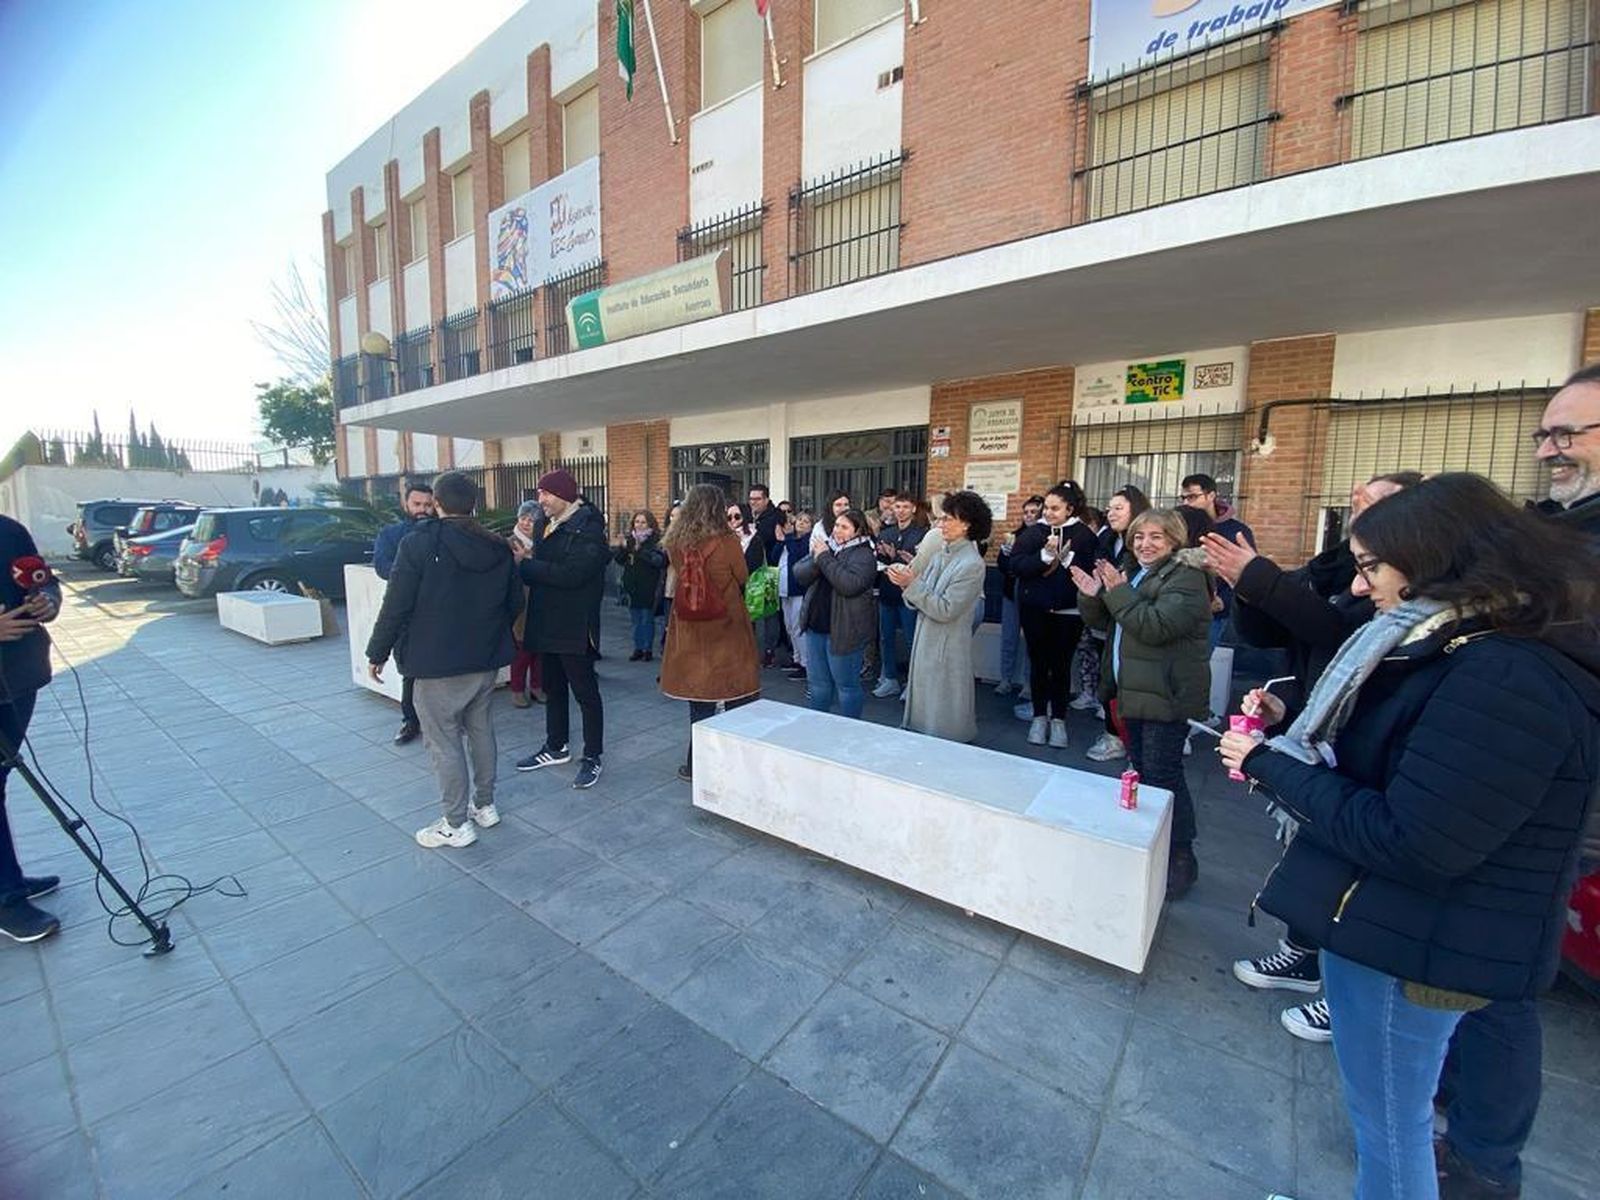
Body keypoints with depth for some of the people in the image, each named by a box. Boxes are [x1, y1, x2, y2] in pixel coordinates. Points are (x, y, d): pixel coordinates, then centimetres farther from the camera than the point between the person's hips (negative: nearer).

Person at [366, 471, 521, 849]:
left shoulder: (418, 543, -13)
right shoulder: (498, 547, 2)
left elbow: (396, 605, -13)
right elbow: (515, 602, 9)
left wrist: (377, 652, 0)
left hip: (438, 663, -6)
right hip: (486, 659, 6)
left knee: (444, 740, 4)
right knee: (480, 728, 18)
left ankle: (457, 824, 12)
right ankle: (485, 805, 29)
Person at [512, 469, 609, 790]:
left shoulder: (588, 528, -16)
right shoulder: (544, 524, 10)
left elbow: (571, 574, -26)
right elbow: (543, 567, 15)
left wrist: (525, 564, -18)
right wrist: (525, 561, -5)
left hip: (575, 627, -8)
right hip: (546, 622, 8)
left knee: (585, 691, 3)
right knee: (553, 688, 19)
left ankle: (592, 756, 16)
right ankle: (556, 747, 36)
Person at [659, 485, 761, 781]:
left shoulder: (676, 543, -5)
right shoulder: (728, 542, -14)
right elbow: (743, 578, -1)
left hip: (691, 627, 4)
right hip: (727, 626, -3)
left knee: (699, 695, 12)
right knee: (736, 695, 9)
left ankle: (696, 765, 19)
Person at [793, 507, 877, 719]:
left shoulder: (863, 555, -10)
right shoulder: (825, 546, 10)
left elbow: (850, 584, -28)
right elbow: (799, 573, 2)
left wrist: (825, 559, -19)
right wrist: (815, 559, -18)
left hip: (842, 630, -6)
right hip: (815, 626, 7)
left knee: (846, 685, 6)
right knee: (817, 683, 17)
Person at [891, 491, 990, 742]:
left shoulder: (972, 564, -16)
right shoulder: (941, 552, 6)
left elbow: (945, 610, -21)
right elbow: (922, 598, 8)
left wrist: (912, 583, -21)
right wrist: (906, 581, -10)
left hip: (948, 648, -8)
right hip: (926, 640, 8)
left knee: (943, 723, 5)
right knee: (925, 707, 19)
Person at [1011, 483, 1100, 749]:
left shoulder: (1083, 535, 0)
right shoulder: (1033, 532, 3)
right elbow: (1016, 564, -9)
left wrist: (1068, 558, -22)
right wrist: (1045, 555, -19)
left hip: (1068, 611, -1)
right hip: (1035, 609, 1)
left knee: (1061, 665, 5)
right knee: (1038, 663, 8)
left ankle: (1058, 720, 18)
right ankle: (1040, 717, 22)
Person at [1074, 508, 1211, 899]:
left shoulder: (1185, 578, -12)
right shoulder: (1138, 575, 16)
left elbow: (1157, 626, -26)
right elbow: (1104, 623, 15)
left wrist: (1119, 592, -24)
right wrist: (1092, 597, -4)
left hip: (1164, 694, -9)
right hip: (1134, 690, 9)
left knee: (1164, 775, -5)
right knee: (1142, 770, 17)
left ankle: (1181, 859, 8)